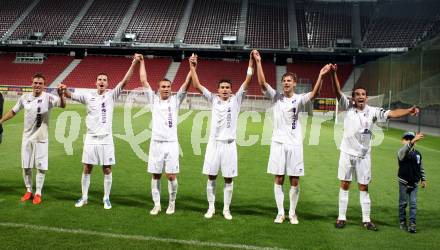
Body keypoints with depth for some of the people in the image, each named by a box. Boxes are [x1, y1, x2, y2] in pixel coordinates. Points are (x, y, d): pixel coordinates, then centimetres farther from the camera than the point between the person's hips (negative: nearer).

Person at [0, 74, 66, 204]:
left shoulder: (48, 97, -12)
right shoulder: (24, 98, 0)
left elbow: (63, 105, -30)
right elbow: (13, 111, 15)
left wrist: (60, 94, -49)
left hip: (41, 138, -4)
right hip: (27, 138, 4)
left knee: (41, 167, 1)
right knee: (26, 166, 11)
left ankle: (38, 193, 15)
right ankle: (28, 191, 28)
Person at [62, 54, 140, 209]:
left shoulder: (111, 95, -1)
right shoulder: (88, 96, 4)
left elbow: (124, 82, -11)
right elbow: (70, 96, -1)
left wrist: (133, 64, -21)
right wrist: (64, 90, -25)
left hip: (106, 139, -1)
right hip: (91, 138, 1)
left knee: (107, 169, 4)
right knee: (87, 169, 9)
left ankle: (106, 198, 17)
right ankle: (84, 197, 23)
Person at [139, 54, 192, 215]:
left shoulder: (175, 100, 7)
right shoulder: (154, 100, 9)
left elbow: (186, 84, 0)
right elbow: (143, 81, 9)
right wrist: (142, 62, 10)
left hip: (171, 143, -1)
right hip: (156, 143, 1)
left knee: (171, 176, 0)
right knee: (155, 176, 6)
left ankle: (172, 203, 18)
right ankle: (157, 205, 17)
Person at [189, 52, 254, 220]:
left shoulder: (236, 100, 4)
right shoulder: (213, 99, 6)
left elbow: (247, 81, -2)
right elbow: (197, 85, 1)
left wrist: (251, 61, -8)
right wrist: (192, 67, -7)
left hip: (229, 144, 0)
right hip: (214, 143, 1)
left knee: (229, 179, 5)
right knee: (211, 177, 6)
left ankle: (226, 209, 16)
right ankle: (211, 207, 19)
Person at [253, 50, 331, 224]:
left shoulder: (299, 99, 0)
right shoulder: (276, 97, 3)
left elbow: (314, 94, -18)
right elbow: (262, 83, -9)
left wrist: (321, 76, -31)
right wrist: (258, 62, -17)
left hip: (294, 144, 0)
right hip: (278, 143, 1)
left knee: (294, 181, 4)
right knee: (278, 179, 5)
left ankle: (292, 213, 19)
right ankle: (280, 213, 16)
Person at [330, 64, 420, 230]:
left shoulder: (373, 112, -3)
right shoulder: (348, 107, -5)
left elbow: (391, 114, -13)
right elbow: (338, 92, -16)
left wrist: (408, 111, -31)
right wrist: (334, 74, -30)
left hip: (363, 155, 1)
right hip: (347, 153, -1)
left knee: (364, 187, 9)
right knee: (344, 186, 7)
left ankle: (366, 220, 18)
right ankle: (341, 217, 17)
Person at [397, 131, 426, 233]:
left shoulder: (418, 154, 5)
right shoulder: (402, 152, -12)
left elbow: (421, 167, 15)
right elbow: (405, 150, -38)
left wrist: (423, 179, 15)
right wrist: (413, 141, -53)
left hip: (414, 183, 4)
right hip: (404, 183, -4)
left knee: (413, 203, 1)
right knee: (403, 203, 6)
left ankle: (412, 224, 2)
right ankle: (403, 222, 19)